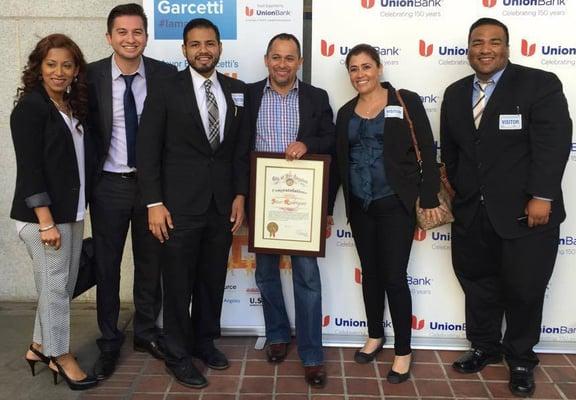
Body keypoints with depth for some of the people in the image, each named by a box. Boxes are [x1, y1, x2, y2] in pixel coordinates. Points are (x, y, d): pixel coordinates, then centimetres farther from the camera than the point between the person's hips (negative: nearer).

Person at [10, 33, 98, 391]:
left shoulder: (75, 107, 11)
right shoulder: (30, 107, -11)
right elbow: (29, 169, -16)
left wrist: (77, 211, 7)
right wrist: (46, 222, -19)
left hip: (72, 212, 7)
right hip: (43, 215, -7)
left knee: (65, 285, 14)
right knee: (55, 286, 3)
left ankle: (40, 347, 31)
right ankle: (61, 358, 18)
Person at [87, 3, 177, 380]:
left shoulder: (166, 74, -5)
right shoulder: (92, 76, -6)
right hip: (109, 184, 0)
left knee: (151, 262, 14)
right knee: (106, 266, 11)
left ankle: (147, 332, 34)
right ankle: (109, 341, 28)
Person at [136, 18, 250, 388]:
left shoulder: (238, 90, 7)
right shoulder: (165, 90, -4)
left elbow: (243, 148, 9)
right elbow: (148, 151, -6)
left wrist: (240, 195, 2)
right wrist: (155, 203, -11)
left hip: (222, 204, 4)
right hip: (180, 205, -3)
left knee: (214, 280, 14)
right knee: (179, 284, 6)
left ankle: (205, 341, 34)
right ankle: (178, 355, 23)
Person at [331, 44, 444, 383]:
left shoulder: (406, 101, -4)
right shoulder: (346, 112, 9)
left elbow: (428, 152, -6)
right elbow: (340, 161, 13)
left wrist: (429, 198, -10)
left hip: (396, 204, -4)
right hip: (360, 206, 5)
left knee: (394, 277, -3)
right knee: (370, 272, 15)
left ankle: (404, 351, 13)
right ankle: (375, 336, 33)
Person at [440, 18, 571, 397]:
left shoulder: (540, 83, -6)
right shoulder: (455, 93, 11)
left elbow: (553, 143, -12)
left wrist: (541, 197, -18)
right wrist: (456, 192, 13)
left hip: (525, 212, -4)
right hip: (471, 212, 5)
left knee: (524, 289, 7)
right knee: (477, 283, 15)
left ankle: (521, 359, 28)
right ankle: (485, 347, 35)